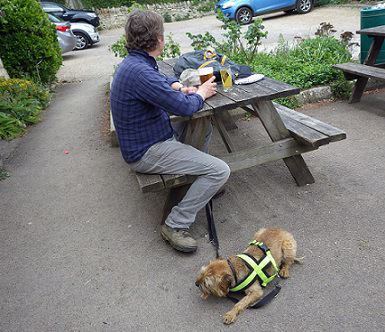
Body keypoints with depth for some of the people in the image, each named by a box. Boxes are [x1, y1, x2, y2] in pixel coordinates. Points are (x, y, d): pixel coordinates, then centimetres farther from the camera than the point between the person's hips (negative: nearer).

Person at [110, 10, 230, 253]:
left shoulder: (134, 63, 6)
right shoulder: (140, 72, -26)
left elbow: (163, 80, 25)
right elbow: (185, 108, -23)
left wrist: (182, 88, 5)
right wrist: (200, 94, -2)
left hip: (144, 141, 10)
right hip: (147, 153, -10)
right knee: (220, 170, -15)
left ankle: (203, 185, 31)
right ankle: (176, 225, -5)